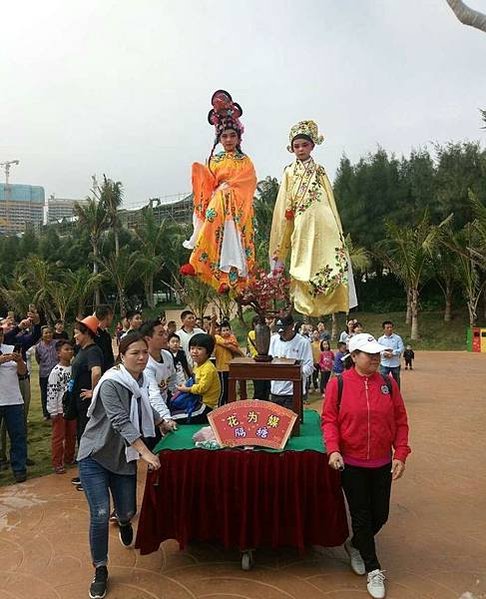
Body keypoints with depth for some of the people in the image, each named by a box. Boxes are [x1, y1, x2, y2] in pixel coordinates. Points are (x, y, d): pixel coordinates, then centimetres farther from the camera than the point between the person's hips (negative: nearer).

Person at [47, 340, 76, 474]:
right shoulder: (56, 371, -15)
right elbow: (52, 391, -15)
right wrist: (53, 412, -15)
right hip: (60, 410, -6)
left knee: (71, 435, 16)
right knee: (58, 436, 3)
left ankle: (69, 458, 32)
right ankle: (57, 463, 13)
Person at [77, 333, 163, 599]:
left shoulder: (141, 382, 0)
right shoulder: (111, 383, -21)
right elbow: (121, 422, -30)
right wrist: (146, 452, -36)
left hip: (123, 457, 6)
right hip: (95, 456, -5)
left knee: (128, 511, 10)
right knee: (100, 515, -10)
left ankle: (124, 522, 49)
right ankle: (100, 570, 14)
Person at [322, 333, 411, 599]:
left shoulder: (388, 384, -3)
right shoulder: (338, 384, -11)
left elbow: (400, 422, 1)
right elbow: (329, 419, -9)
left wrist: (400, 455, -5)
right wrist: (333, 449, -21)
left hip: (383, 464, 3)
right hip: (351, 463, -3)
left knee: (380, 515, 14)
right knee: (361, 515, 6)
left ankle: (355, 546, 44)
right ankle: (373, 570, 27)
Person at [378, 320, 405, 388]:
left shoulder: (397, 338, 1)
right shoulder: (380, 339, 4)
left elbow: (401, 349, -6)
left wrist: (392, 353, -19)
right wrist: (384, 353, -22)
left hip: (395, 364, 0)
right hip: (384, 364, 0)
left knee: (396, 380, 13)